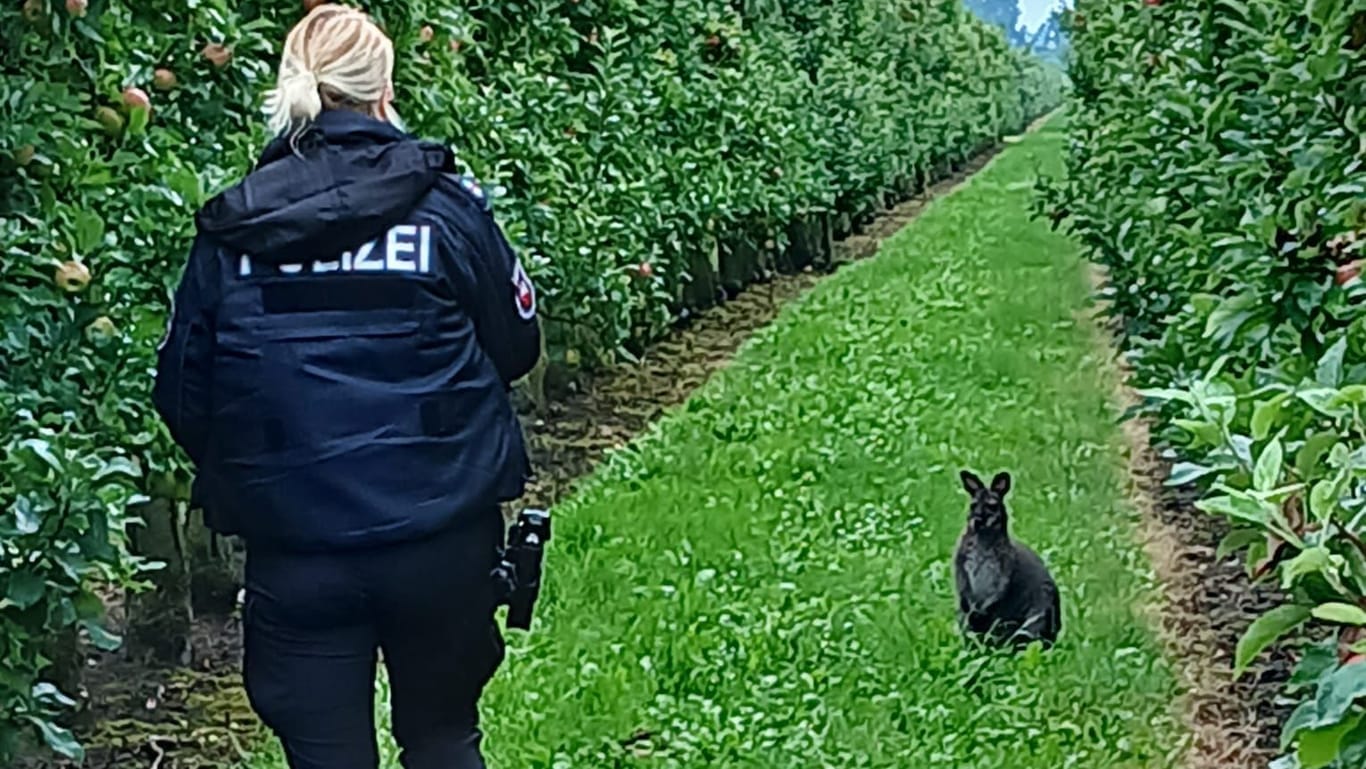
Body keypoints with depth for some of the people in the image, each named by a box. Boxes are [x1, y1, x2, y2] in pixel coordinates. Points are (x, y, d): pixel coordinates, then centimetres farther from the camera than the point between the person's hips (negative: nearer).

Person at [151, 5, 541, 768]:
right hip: (440, 535, 0)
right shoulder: (445, 204, -6)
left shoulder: (231, 228, -1)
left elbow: (184, 396, 5)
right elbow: (517, 346, 4)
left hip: (294, 552, 1)